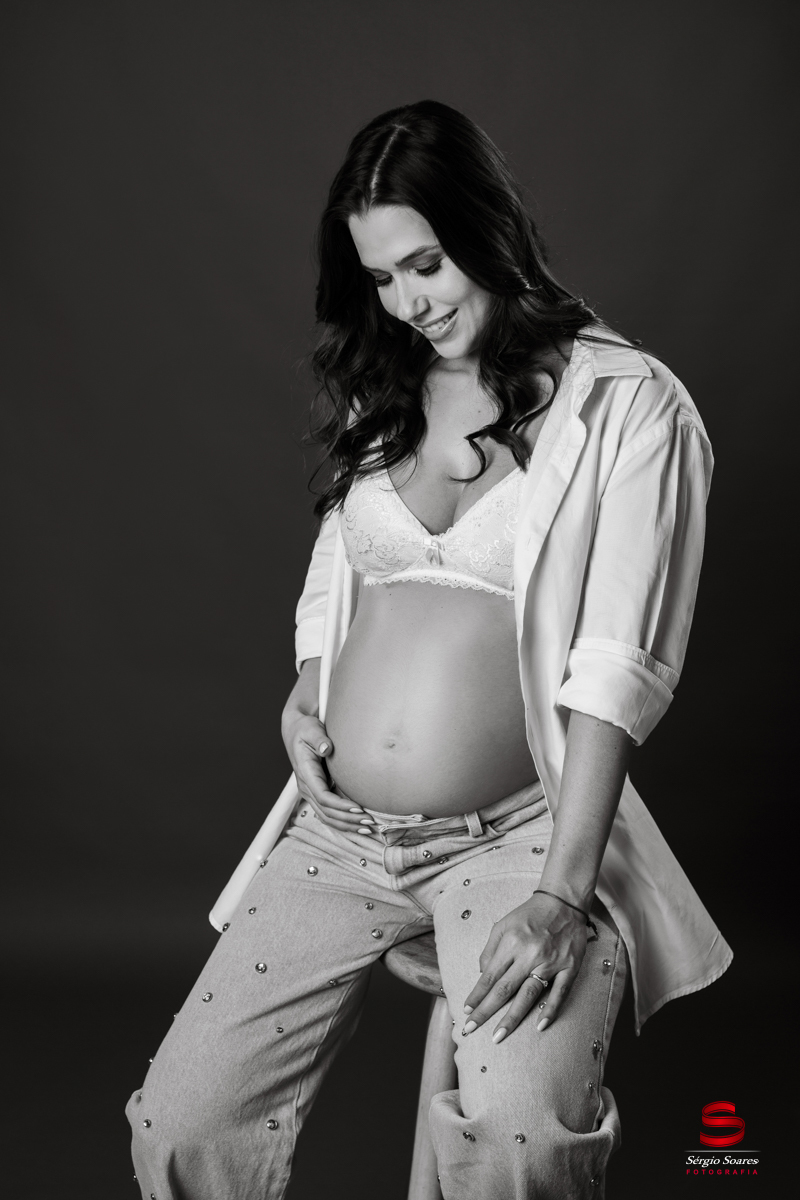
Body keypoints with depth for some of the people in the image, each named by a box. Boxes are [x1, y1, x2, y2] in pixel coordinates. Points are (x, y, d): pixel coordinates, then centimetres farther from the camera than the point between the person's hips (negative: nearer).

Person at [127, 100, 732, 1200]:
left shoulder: (628, 404, -4)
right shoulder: (381, 391, 14)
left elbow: (614, 667, -12)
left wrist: (562, 891, -18)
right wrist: (308, 688, 2)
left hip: (518, 833, -4)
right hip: (337, 831, 5)